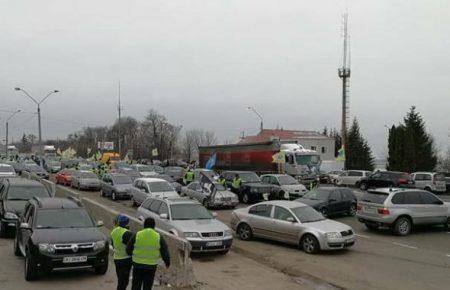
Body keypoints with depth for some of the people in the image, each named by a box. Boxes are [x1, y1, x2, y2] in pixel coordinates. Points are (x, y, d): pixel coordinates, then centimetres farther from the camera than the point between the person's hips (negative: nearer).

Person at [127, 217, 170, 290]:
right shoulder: (158, 237, -7)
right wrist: (167, 262, 14)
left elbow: (129, 249, -2)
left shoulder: (137, 235, -8)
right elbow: (164, 252, -4)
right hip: (151, 266, 0)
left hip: (138, 265, 0)